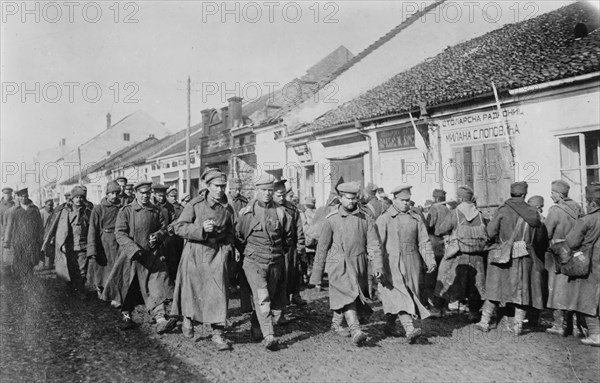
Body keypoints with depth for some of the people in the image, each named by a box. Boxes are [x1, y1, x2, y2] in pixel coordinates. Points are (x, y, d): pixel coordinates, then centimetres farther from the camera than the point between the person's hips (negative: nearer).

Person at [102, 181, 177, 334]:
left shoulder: (157, 211, 8)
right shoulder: (126, 211, 0)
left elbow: (163, 229, 14)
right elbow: (119, 233, -7)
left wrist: (157, 236, -10)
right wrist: (134, 248, -20)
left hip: (152, 255, 1)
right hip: (130, 255, -1)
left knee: (156, 286, -9)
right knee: (127, 287, 8)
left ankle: (161, 319, -15)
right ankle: (126, 315, 27)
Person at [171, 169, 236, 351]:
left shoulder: (228, 209, 5)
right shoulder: (195, 204, -5)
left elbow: (230, 233, 17)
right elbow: (179, 227, -8)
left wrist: (227, 249, 0)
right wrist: (201, 229, -20)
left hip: (217, 254, 2)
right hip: (195, 253, -2)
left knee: (218, 293, -5)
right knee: (191, 290, 10)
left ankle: (218, 333, 3)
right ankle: (187, 319, 38)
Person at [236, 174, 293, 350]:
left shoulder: (280, 212, 2)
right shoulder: (247, 212, -3)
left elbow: (289, 236, 15)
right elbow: (239, 236, 8)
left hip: (276, 263, 3)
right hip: (254, 262, -3)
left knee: (271, 297, 12)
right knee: (262, 298, -14)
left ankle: (255, 327, 33)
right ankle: (269, 336, -13)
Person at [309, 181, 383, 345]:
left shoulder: (366, 218, 1)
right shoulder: (331, 219, -3)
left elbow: (374, 243, -3)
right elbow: (322, 247, 2)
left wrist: (378, 265, -19)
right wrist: (316, 275, 4)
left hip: (358, 265, 3)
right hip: (338, 265, -3)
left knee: (348, 298, 12)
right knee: (347, 296, -16)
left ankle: (336, 324, 34)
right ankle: (356, 331, -19)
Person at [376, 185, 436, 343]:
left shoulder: (416, 218, 9)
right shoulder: (384, 218, -3)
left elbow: (424, 241, 9)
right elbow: (378, 243, -6)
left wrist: (430, 260, -3)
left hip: (411, 264, 4)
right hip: (392, 264, -4)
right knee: (399, 295, -13)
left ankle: (390, 325, 25)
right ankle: (409, 329, -19)